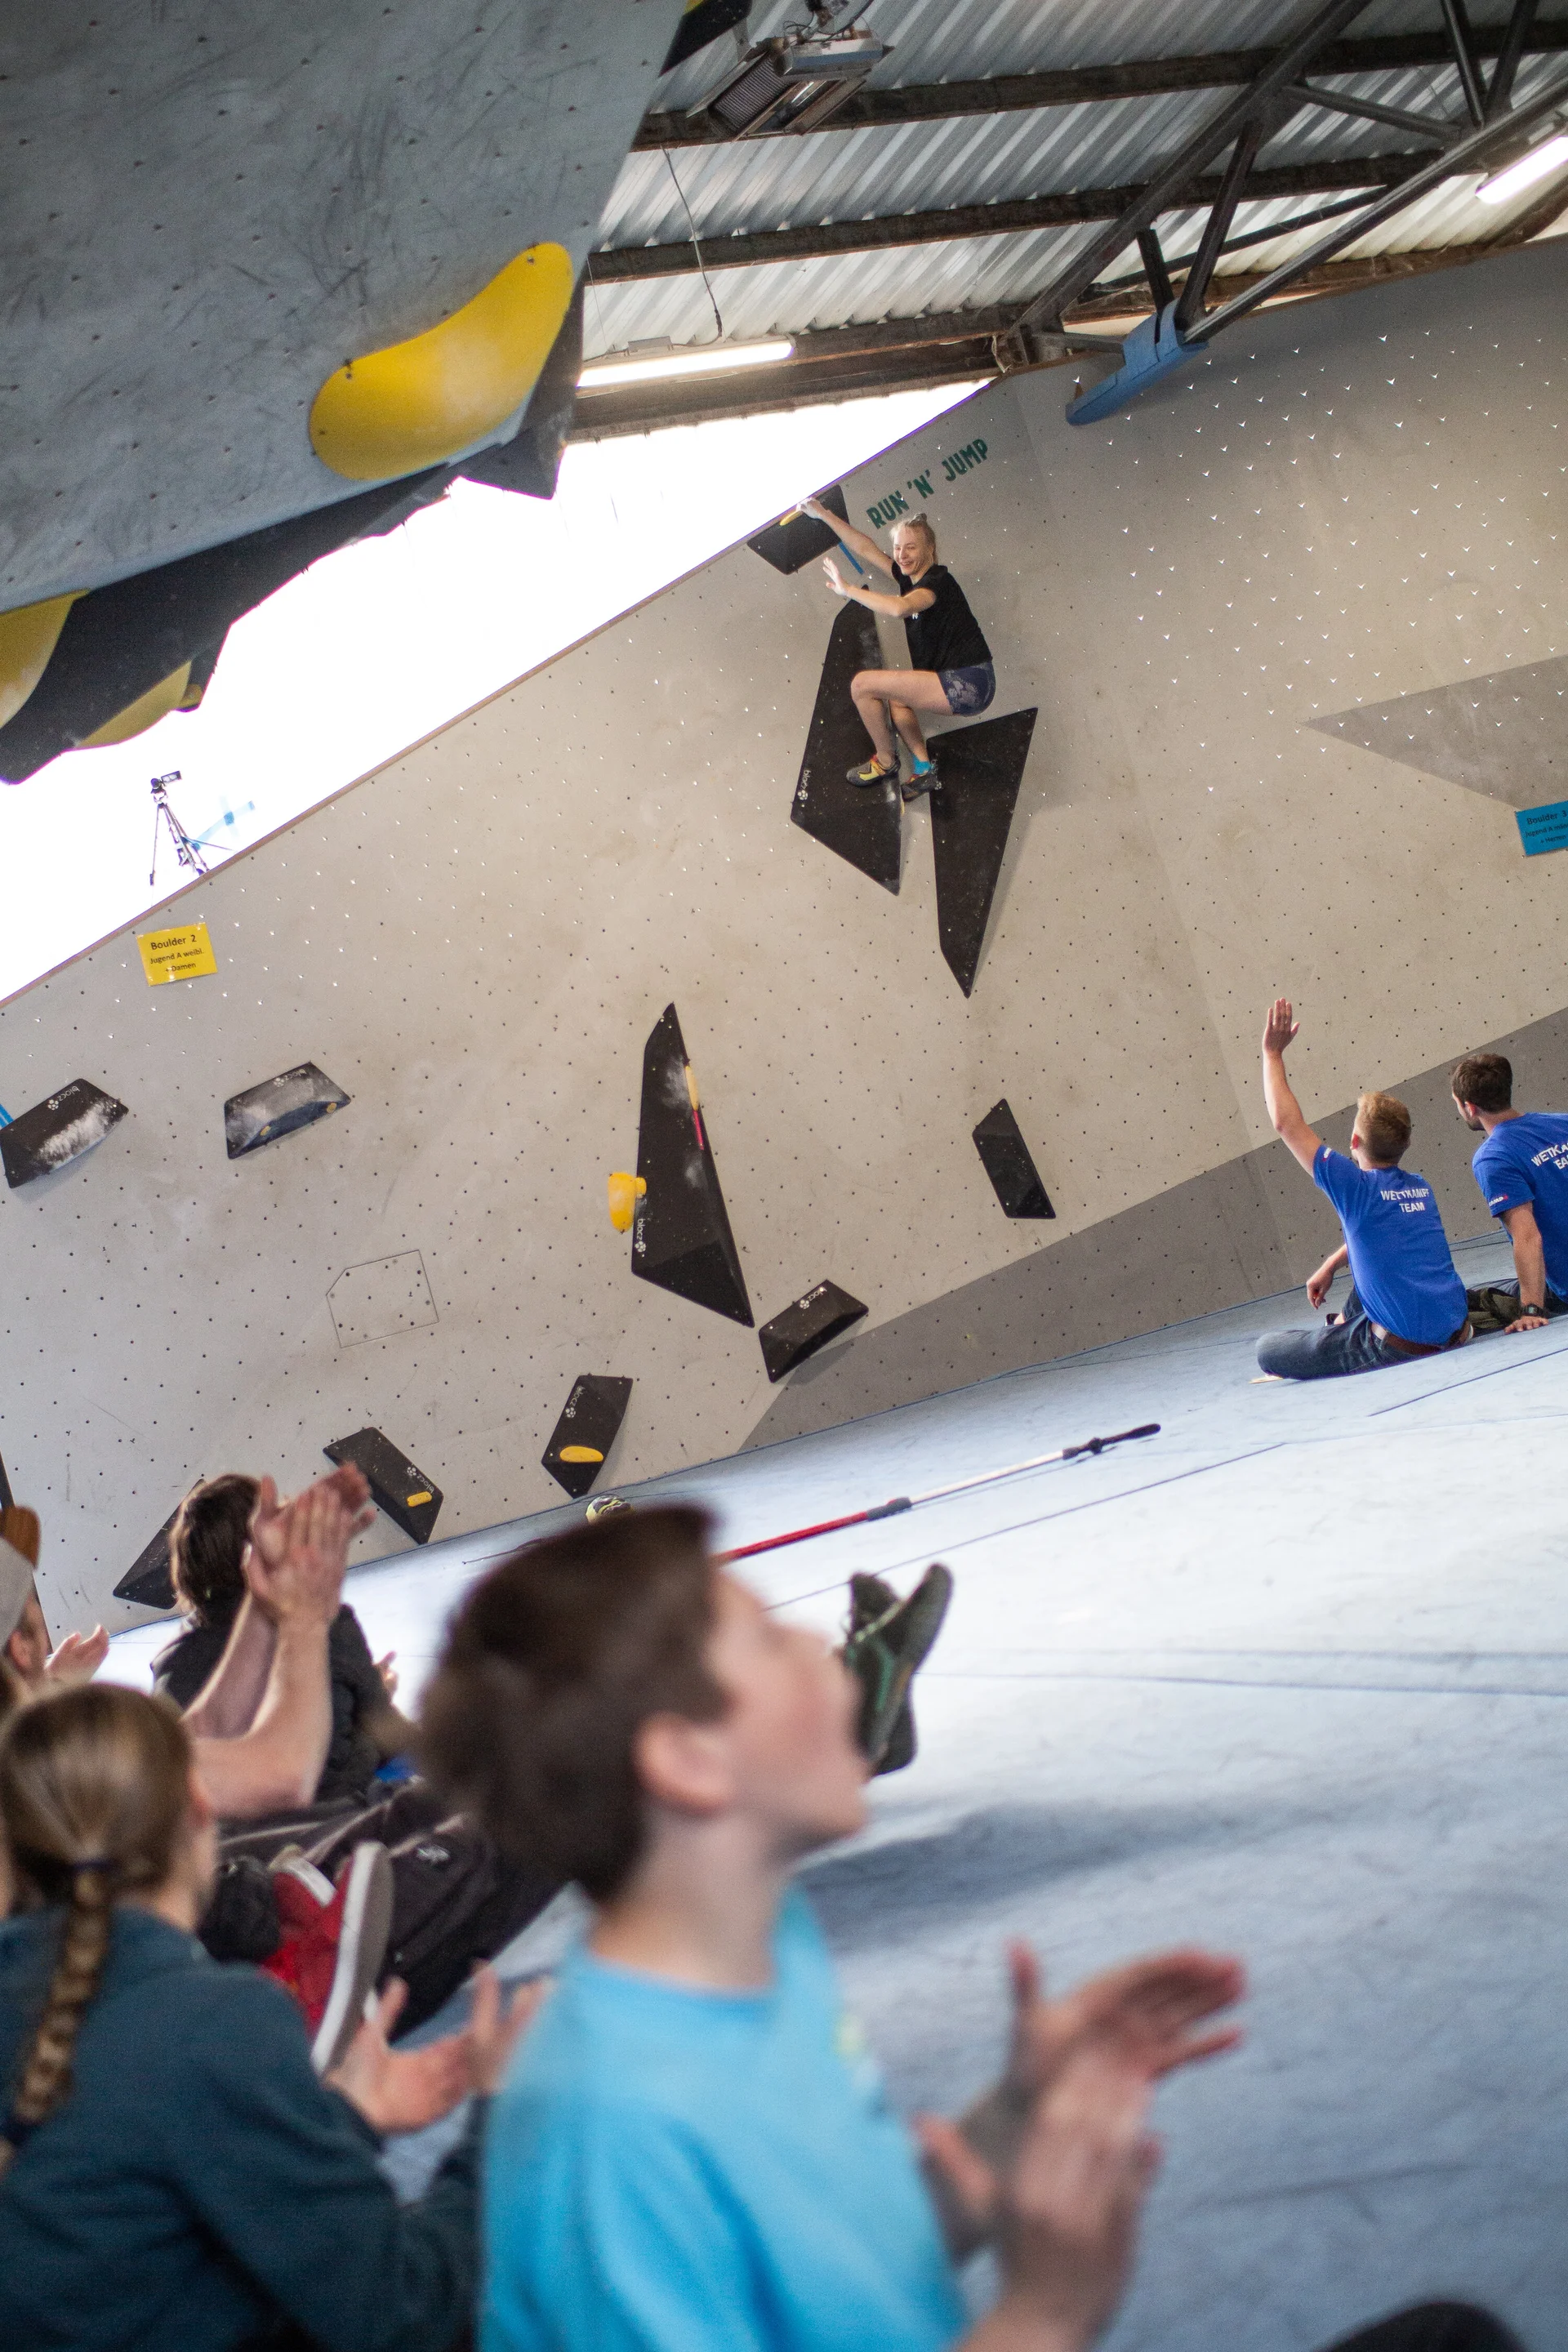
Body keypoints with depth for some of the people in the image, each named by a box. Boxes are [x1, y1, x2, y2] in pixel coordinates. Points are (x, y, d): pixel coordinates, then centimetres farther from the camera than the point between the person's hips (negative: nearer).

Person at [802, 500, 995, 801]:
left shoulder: (937, 581, -15)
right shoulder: (910, 577, 11)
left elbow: (899, 608, -35)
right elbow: (867, 549, 19)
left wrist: (848, 589, -27)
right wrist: (824, 515, 19)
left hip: (967, 686, -10)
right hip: (962, 687, 10)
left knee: (863, 684, -7)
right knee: (894, 697, 35)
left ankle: (885, 761, 10)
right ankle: (923, 768, 20)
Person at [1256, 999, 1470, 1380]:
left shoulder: (1356, 1187, -12)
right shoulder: (1421, 1188, 8)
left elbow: (1286, 1124, -10)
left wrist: (1273, 1053, -3)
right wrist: (1329, 1267, 37)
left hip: (1399, 1347, -8)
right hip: (1452, 1331, 8)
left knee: (1268, 1350, 0)